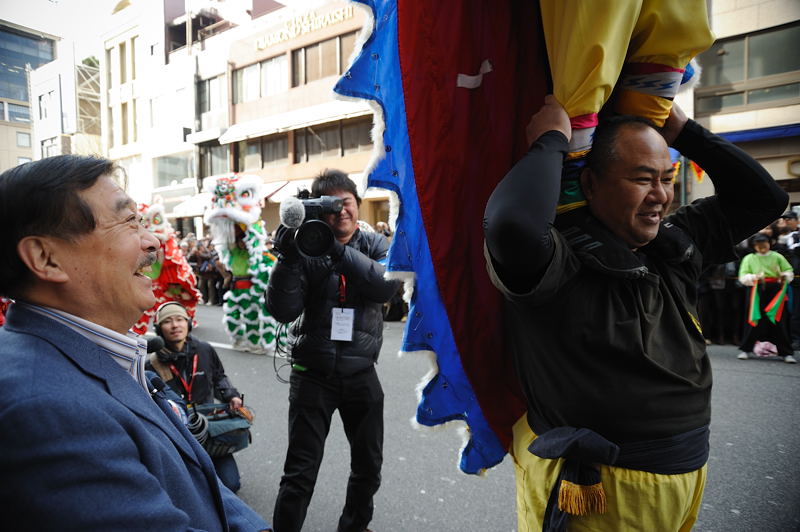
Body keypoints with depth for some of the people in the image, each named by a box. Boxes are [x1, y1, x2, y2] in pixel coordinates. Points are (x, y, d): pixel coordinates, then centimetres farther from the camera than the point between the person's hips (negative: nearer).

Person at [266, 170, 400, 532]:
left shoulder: (376, 245, 0)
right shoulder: (305, 249, -6)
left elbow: (388, 285, -21)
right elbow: (283, 311, -14)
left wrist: (337, 249, -28)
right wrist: (288, 259, -26)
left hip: (361, 373, 3)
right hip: (314, 374, -3)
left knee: (369, 465, 19)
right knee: (300, 473, 2)